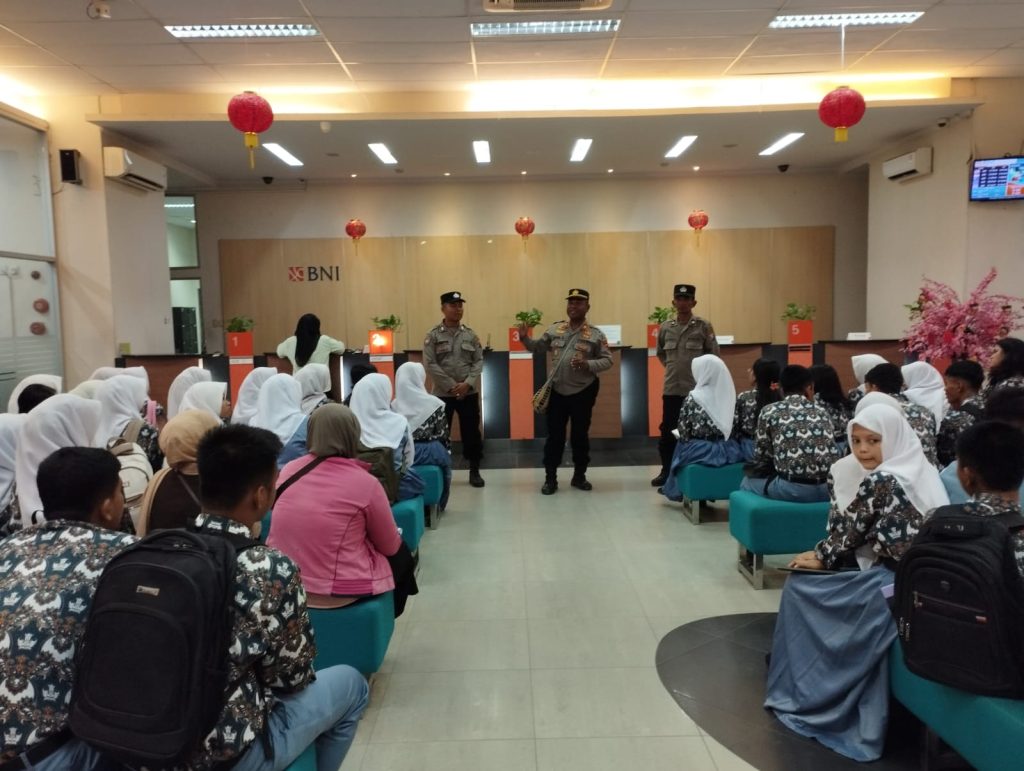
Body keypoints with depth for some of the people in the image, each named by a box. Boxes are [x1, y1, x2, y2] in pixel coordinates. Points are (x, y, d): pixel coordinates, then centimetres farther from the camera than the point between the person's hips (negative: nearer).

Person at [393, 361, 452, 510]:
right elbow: (443, 435, -4)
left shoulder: (394, 405, -3)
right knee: (446, 460, 30)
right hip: (430, 453, -2)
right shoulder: (434, 404, -8)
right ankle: (438, 503, 37)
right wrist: (447, 452, 14)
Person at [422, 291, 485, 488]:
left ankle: (474, 471, 18)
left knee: (471, 432, 6)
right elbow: (430, 364, -8)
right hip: (442, 393, -2)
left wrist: (468, 383, -12)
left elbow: (479, 362, 3)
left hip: (469, 393, 2)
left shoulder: (471, 335, 6)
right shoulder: (433, 335, -2)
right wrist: (452, 386, -14)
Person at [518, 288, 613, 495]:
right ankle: (550, 478, 16)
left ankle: (579, 476, 25)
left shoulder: (596, 334, -4)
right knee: (554, 435, 6)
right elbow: (537, 348, 11)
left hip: (583, 392, -1)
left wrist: (588, 364, -22)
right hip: (556, 391, 1)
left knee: (580, 435, 10)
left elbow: (607, 360, -5)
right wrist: (525, 338, -7)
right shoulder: (554, 330, 4)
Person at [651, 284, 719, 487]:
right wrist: (672, 367, 12)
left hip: (697, 388, -3)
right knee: (667, 430, 6)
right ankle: (666, 471, 18)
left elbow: (714, 354, 3)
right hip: (671, 388, 3)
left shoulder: (704, 326, -2)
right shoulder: (665, 328, 7)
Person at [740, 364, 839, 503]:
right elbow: (834, 456, 17)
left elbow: (761, 458, 5)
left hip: (790, 488, -4)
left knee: (747, 482, 26)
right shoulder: (822, 412, 14)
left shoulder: (769, 412, 4)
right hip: (827, 488, 4)